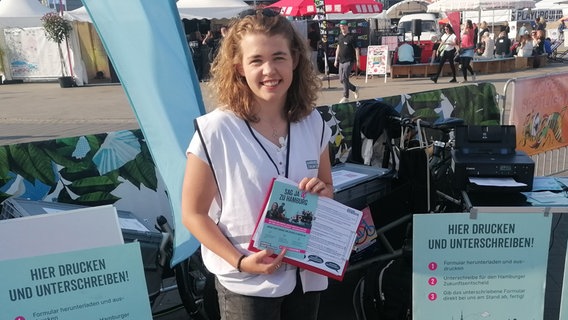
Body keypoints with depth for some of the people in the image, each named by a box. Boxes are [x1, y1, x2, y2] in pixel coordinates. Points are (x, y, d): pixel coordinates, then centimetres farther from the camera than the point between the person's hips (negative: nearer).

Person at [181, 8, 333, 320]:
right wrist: (240, 261, -19)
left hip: (307, 274, 5)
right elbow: (193, 213, -10)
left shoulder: (312, 123, -3)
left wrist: (322, 192, -11)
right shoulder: (215, 130, -16)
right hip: (247, 283, -4)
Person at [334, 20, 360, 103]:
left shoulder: (351, 37, -8)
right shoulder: (340, 36, 11)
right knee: (341, 80, 10)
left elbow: (356, 49, -8)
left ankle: (346, 97, -5)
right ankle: (355, 89, 30)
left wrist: (357, 61, -11)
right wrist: (336, 60, 18)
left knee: (344, 78, -14)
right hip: (341, 61, 7)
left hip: (349, 61, -7)